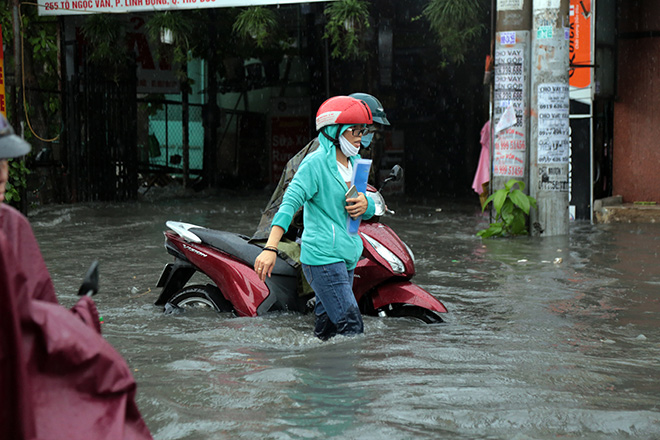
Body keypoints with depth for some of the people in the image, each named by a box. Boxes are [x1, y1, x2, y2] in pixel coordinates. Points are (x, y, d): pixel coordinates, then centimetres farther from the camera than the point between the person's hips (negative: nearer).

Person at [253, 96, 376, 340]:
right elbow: (290, 202, -19)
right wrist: (270, 248, -30)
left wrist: (365, 204, -3)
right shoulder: (315, 162, -10)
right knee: (352, 329, -14)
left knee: (326, 333, 10)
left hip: (346, 260, 9)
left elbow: (369, 210, 23)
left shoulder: (355, 163, 16)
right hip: (323, 258, -8)